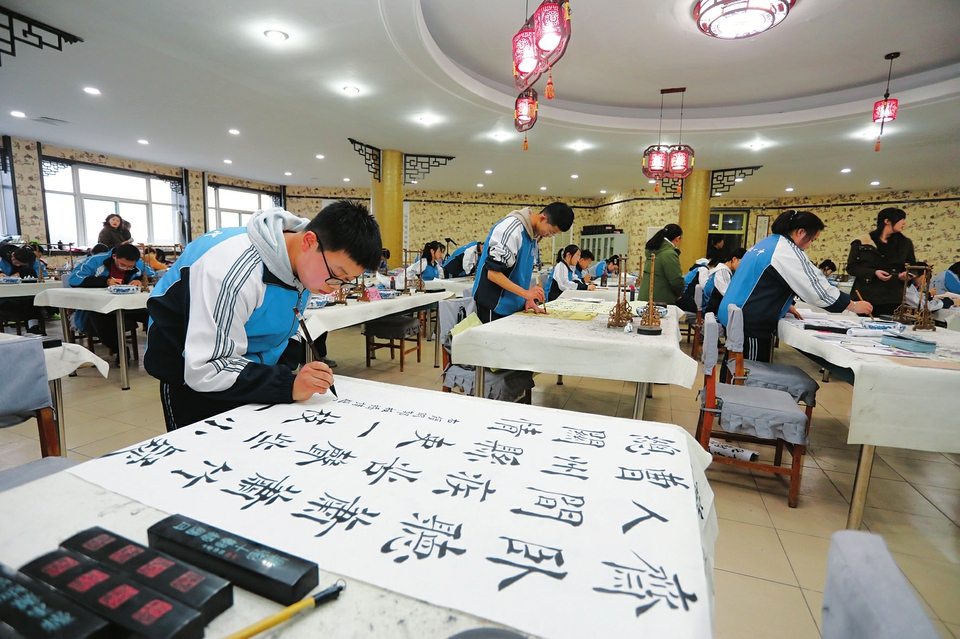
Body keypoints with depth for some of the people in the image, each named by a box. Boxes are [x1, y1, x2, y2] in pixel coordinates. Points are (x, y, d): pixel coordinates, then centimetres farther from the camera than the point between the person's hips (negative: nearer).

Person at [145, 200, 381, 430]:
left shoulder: (305, 263, -10)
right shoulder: (235, 270, -34)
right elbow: (205, 370, -34)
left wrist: (286, 374, -7)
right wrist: (288, 386, -40)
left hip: (250, 373, 7)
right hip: (192, 375, -6)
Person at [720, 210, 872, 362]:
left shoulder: (765, 244, 15)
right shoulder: (788, 252, -13)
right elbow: (818, 288, -10)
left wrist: (784, 306, 20)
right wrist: (854, 306, 2)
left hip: (733, 316, 10)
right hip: (751, 323, -10)